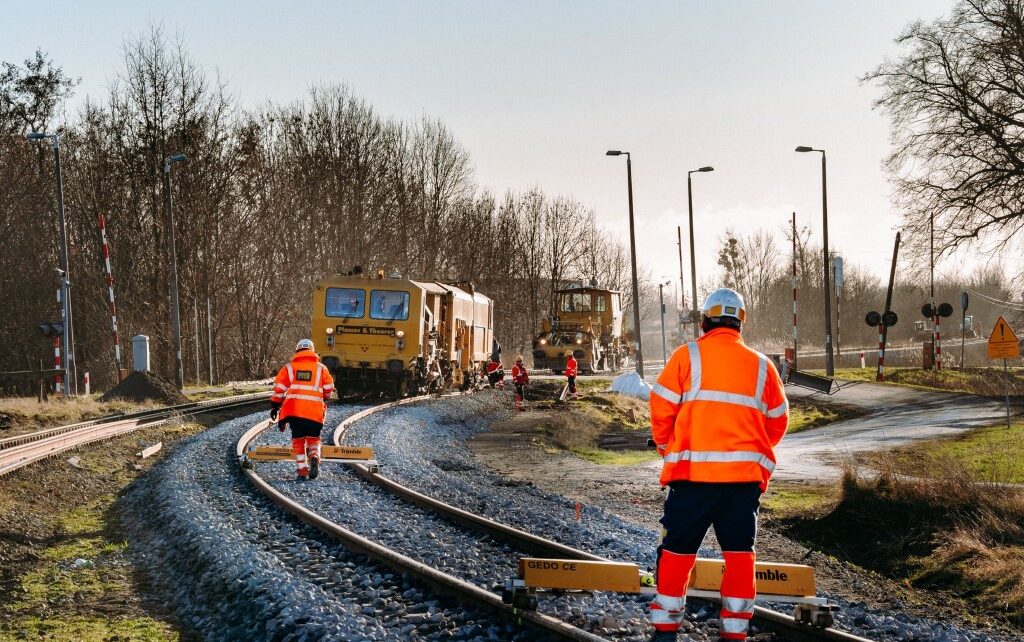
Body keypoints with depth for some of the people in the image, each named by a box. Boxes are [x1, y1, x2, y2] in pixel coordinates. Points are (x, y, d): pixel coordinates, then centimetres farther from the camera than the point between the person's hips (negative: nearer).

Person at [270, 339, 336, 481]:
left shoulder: (289, 368, 12)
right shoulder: (321, 368, 11)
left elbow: (279, 389, 9)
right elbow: (329, 389, 10)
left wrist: (275, 407, 16)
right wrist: (324, 399, 31)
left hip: (294, 410, 0)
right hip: (315, 412, 0)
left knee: (298, 441, 12)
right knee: (313, 440, 12)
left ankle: (302, 469, 0)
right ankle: (314, 458, -18)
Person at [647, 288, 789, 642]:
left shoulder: (687, 356, -1)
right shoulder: (761, 365, 8)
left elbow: (661, 410, -3)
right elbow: (778, 423, 13)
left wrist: (669, 451, 14)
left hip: (693, 470, -2)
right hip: (746, 475, 2)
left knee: (678, 549, 9)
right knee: (739, 552, 11)